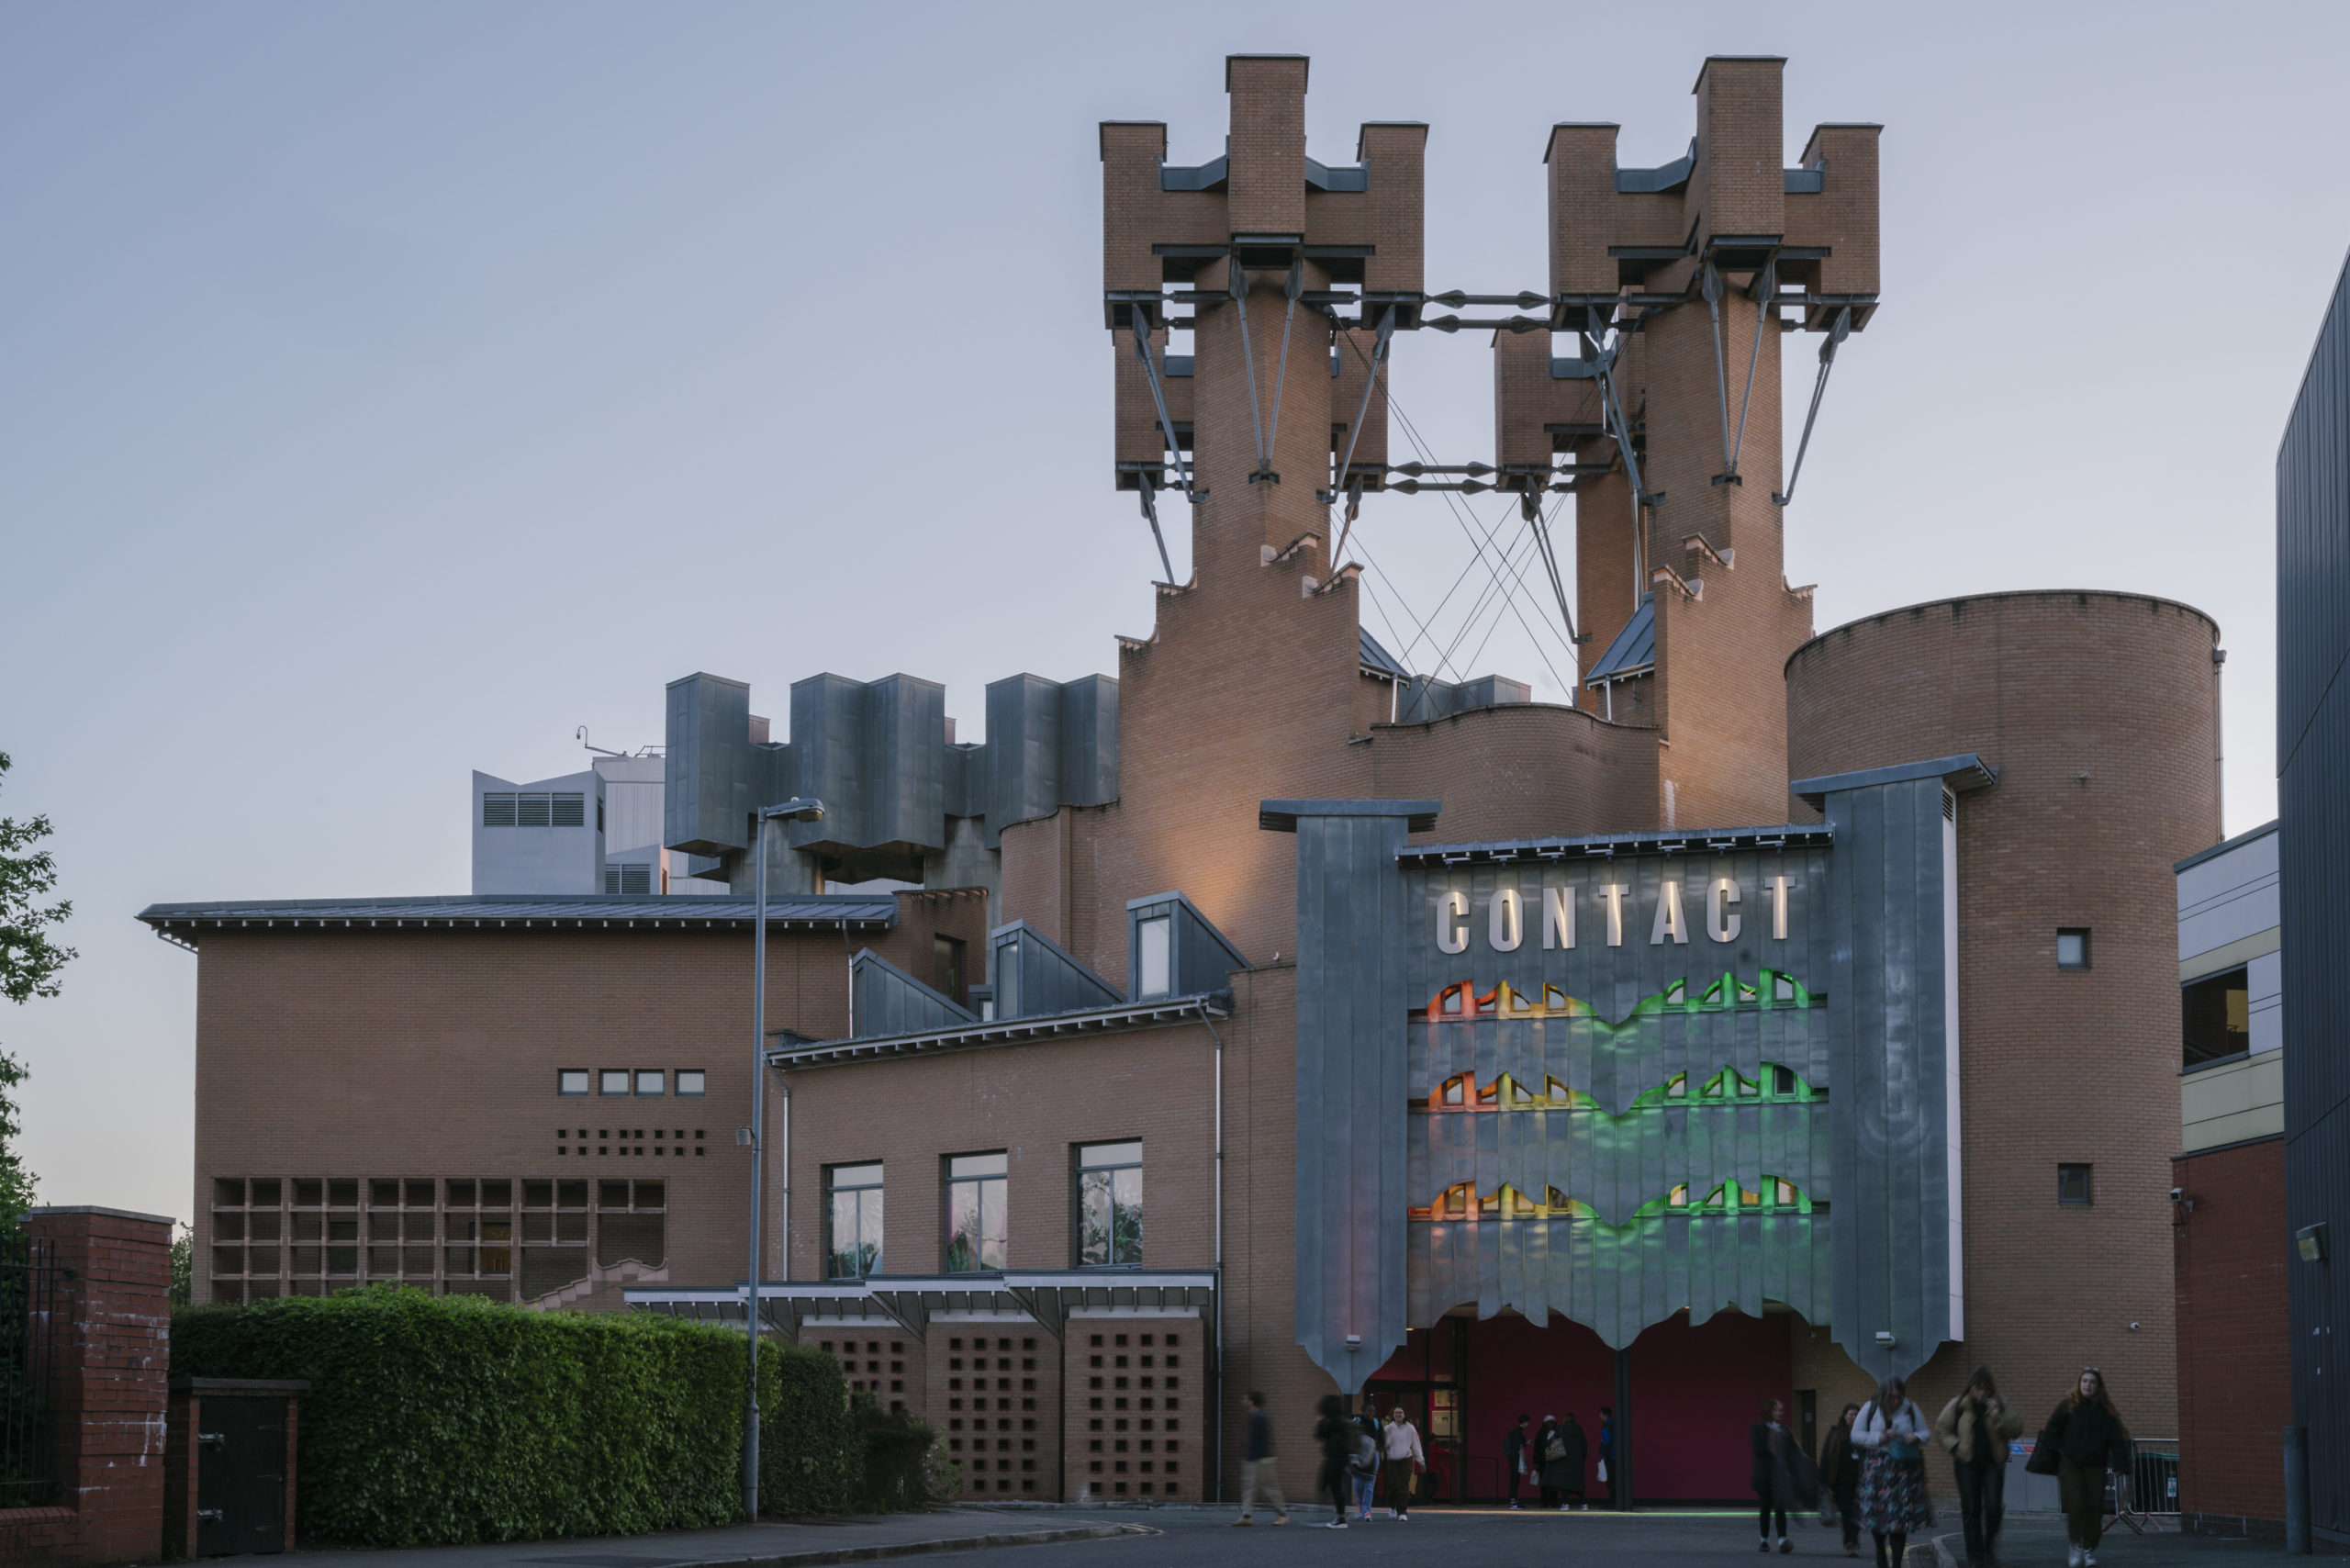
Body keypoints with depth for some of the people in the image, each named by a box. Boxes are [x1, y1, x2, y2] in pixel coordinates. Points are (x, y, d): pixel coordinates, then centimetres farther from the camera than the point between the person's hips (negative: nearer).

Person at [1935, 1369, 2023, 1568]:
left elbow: (2016, 1430, -4)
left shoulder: (1999, 1405, 3)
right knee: (1971, 1511, 0)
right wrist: (1955, 1446, -8)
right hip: (1967, 1464, 0)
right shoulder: (1958, 1406, 1)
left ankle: (1990, 1544, 17)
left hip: (1993, 1463, 0)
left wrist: (1999, 1415, -18)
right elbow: (1941, 1429, 6)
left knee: (1993, 1507, -12)